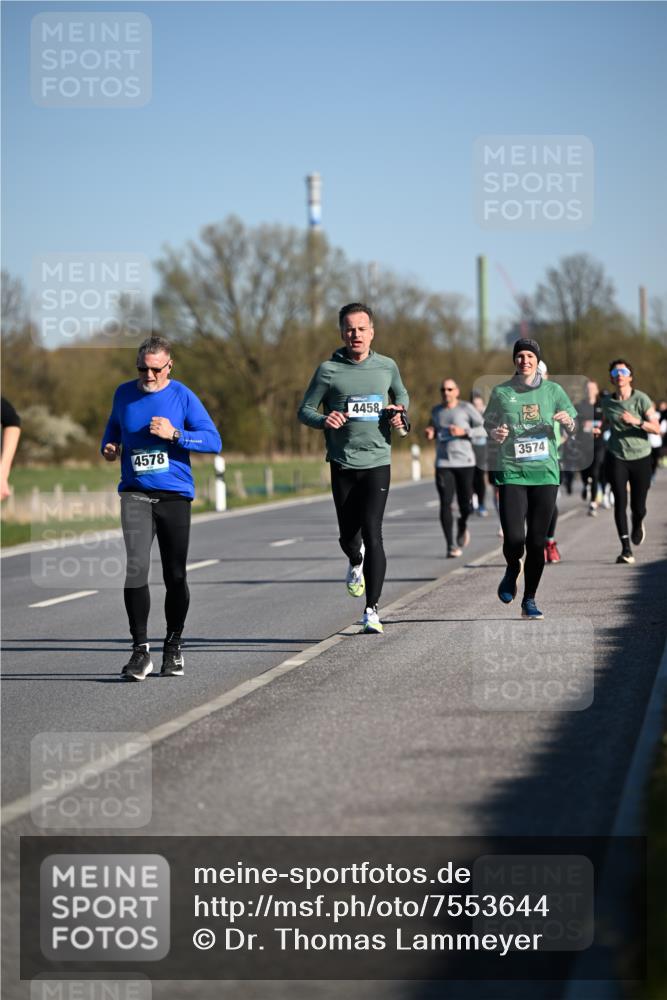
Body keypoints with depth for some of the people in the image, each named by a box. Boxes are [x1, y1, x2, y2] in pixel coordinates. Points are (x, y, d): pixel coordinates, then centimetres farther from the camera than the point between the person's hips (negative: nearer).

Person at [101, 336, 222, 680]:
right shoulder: (124, 393, 7)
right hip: (135, 493, 1)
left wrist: (175, 434, -18)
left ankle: (173, 646, 24)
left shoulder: (182, 396, -2)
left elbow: (213, 441, -7)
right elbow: (113, 427, 27)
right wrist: (109, 447, 6)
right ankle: (140, 650, -12)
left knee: (175, 576, 5)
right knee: (136, 567, -16)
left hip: (174, 494, -1)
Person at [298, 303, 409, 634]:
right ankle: (356, 563, 47)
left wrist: (401, 414, 3)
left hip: (377, 462, 0)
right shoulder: (328, 370, -1)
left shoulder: (387, 367, 6)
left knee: (371, 533, -13)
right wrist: (324, 420, -18)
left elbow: (401, 395, 25)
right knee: (348, 536, 9)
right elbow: (304, 410, 4)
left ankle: (372, 610, -11)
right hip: (342, 465, 1)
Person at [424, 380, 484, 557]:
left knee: (466, 505, 0)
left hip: (465, 462, -2)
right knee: (445, 504, -9)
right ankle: (451, 546, -5)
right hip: (443, 463, 2)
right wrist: (430, 434, 5)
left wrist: (464, 432, -15)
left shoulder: (466, 408, -2)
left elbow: (484, 429, -3)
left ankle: (462, 526, 36)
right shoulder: (436, 411, 11)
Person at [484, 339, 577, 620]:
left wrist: (567, 421, -15)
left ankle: (529, 601, 15)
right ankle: (512, 570, 22)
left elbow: (571, 427, 8)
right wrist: (495, 433, -6)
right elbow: (488, 422, 17)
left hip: (545, 471, 1)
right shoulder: (501, 392, 6)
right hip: (511, 472, -1)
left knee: (537, 541, 1)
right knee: (514, 538, -14)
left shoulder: (552, 390, 7)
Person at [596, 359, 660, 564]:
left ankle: (638, 525, 42)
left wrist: (636, 421, -27)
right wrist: (600, 430, 3)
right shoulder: (607, 401, 3)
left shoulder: (641, 399, -8)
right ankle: (626, 548, -15)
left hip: (640, 457, -1)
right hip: (616, 457, 1)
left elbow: (656, 428, -12)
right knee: (620, 501, -14)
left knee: (638, 506, 4)